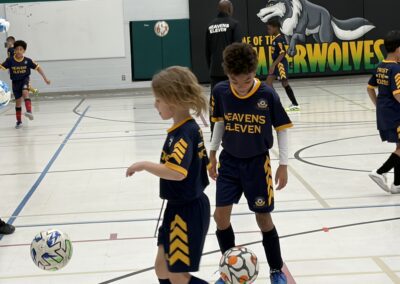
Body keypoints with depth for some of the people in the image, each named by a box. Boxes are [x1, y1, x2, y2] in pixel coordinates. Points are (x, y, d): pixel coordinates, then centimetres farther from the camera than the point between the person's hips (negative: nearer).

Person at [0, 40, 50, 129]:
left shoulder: (27, 60, -11)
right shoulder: (10, 60, -12)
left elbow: (38, 68, -3)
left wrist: (45, 78, -2)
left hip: (25, 79, -2)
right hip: (15, 82, 2)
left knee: (25, 93, -32)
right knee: (18, 101, 9)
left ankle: (29, 112, -44)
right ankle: (19, 121, 22)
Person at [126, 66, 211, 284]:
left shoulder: (184, 133, -23)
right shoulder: (189, 128, 7)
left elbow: (177, 172, -39)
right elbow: (203, 164, 18)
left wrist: (144, 165, -26)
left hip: (187, 211, -10)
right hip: (179, 208, 10)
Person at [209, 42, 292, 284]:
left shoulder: (268, 95, -18)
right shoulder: (221, 92, -10)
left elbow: (282, 128, -6)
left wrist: (283, 164, -4)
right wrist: (213, 154, 11)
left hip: (257, 163, -2)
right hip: (229, 161, 2)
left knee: (264, 218, 4)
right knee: (221, 215, -3)